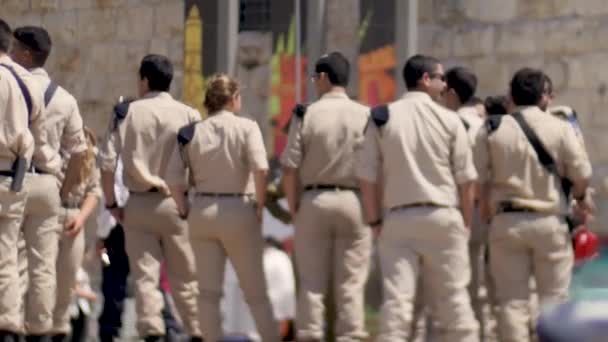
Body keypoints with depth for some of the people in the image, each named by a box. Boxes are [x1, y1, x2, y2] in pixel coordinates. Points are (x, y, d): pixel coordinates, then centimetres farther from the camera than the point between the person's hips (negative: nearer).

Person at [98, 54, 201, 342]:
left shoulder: (127, 113, -1)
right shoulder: (188, 115, -3)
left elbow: (106, 163, -4)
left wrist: (111, 203, 4)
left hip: (138, 204, 0)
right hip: (176, 203, 0)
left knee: (145, 276, 1)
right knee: (185, 277, 10)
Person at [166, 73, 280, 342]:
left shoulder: (192, 132, 4)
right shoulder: (246, 127, -5)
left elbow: (173, 178, -1)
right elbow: (260, 167, -18)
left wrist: (185, 211, 7)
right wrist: (259, 204, -7)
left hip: (202, 212, 3)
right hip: (238, 211, -3)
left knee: (208, 291, 7)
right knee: (255, 291, 6)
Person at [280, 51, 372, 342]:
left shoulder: (306, 115, -4)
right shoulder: (365, 116, -3)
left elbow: (290, 169, -5)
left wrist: (294, 209, 7)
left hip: (314, 201, 0)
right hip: (354, 201, 0)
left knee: (311, 283, 6)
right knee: (351, 284, 4)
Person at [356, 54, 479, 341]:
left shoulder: (382, 118, 1)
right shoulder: (449, 120, -2)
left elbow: (367, 177, 0)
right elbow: (466, 179, 0)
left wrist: (374, 220, 9)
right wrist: (466, 222, 11)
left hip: (398, 218, 1)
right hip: (443, 216, -1)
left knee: (396, 298, -1)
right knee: (454, 299, 7)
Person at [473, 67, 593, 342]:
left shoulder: (492, 130, 2)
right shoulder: (559, 128, -3)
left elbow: (478, 178, -1)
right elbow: (582, 173, -5)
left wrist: (487, 211, 12)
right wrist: (580, 198, 15)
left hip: (506, 223, 1)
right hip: (550, 220, -1)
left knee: (512, 299, 3)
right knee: (553, 296, 5)